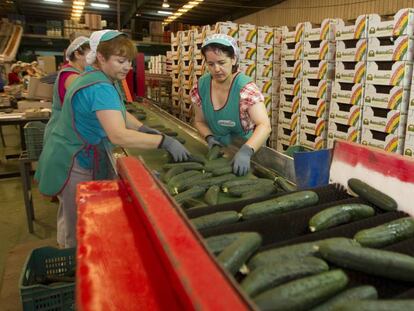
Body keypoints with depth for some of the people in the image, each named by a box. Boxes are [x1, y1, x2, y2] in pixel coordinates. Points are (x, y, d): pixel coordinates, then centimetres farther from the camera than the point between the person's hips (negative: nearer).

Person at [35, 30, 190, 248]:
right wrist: (165, 142, -37)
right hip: (74, 165, -10)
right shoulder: (99, 88, -27)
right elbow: (119, 135, -39)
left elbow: (119, 113, 11)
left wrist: (146, 130, -4)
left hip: (82, 157, 10)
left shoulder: (104, 79, 5)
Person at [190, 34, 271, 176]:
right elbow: (200, 121, 3)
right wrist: (209, 137, -17)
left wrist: (246, 151, -51)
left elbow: (264, 126, -35)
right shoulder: (201, 87, -11)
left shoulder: (245, 87, -25)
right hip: (219, 150, 4)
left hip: (246, 149, -4)